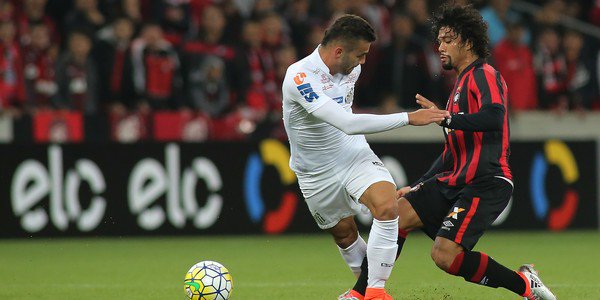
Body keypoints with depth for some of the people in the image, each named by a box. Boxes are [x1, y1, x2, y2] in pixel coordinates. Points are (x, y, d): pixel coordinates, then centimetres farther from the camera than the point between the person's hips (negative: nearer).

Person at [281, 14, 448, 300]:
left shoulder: (352, 68, -4)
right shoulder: (299, 78, -29)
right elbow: (348, 123, -38)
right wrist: (408, 118, -37)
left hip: (355, 155, 4)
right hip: (316, 172, -4)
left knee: (387, 207, -22)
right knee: (344, 233, 9)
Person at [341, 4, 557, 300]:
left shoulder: (484, 76, -7)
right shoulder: (461, 84, 24)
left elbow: (494, 118, -29)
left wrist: (446, 119, -29)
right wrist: (417, 187, 26)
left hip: (486, 184, -10)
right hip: (454, 182, 10)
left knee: (445, 255, -21)